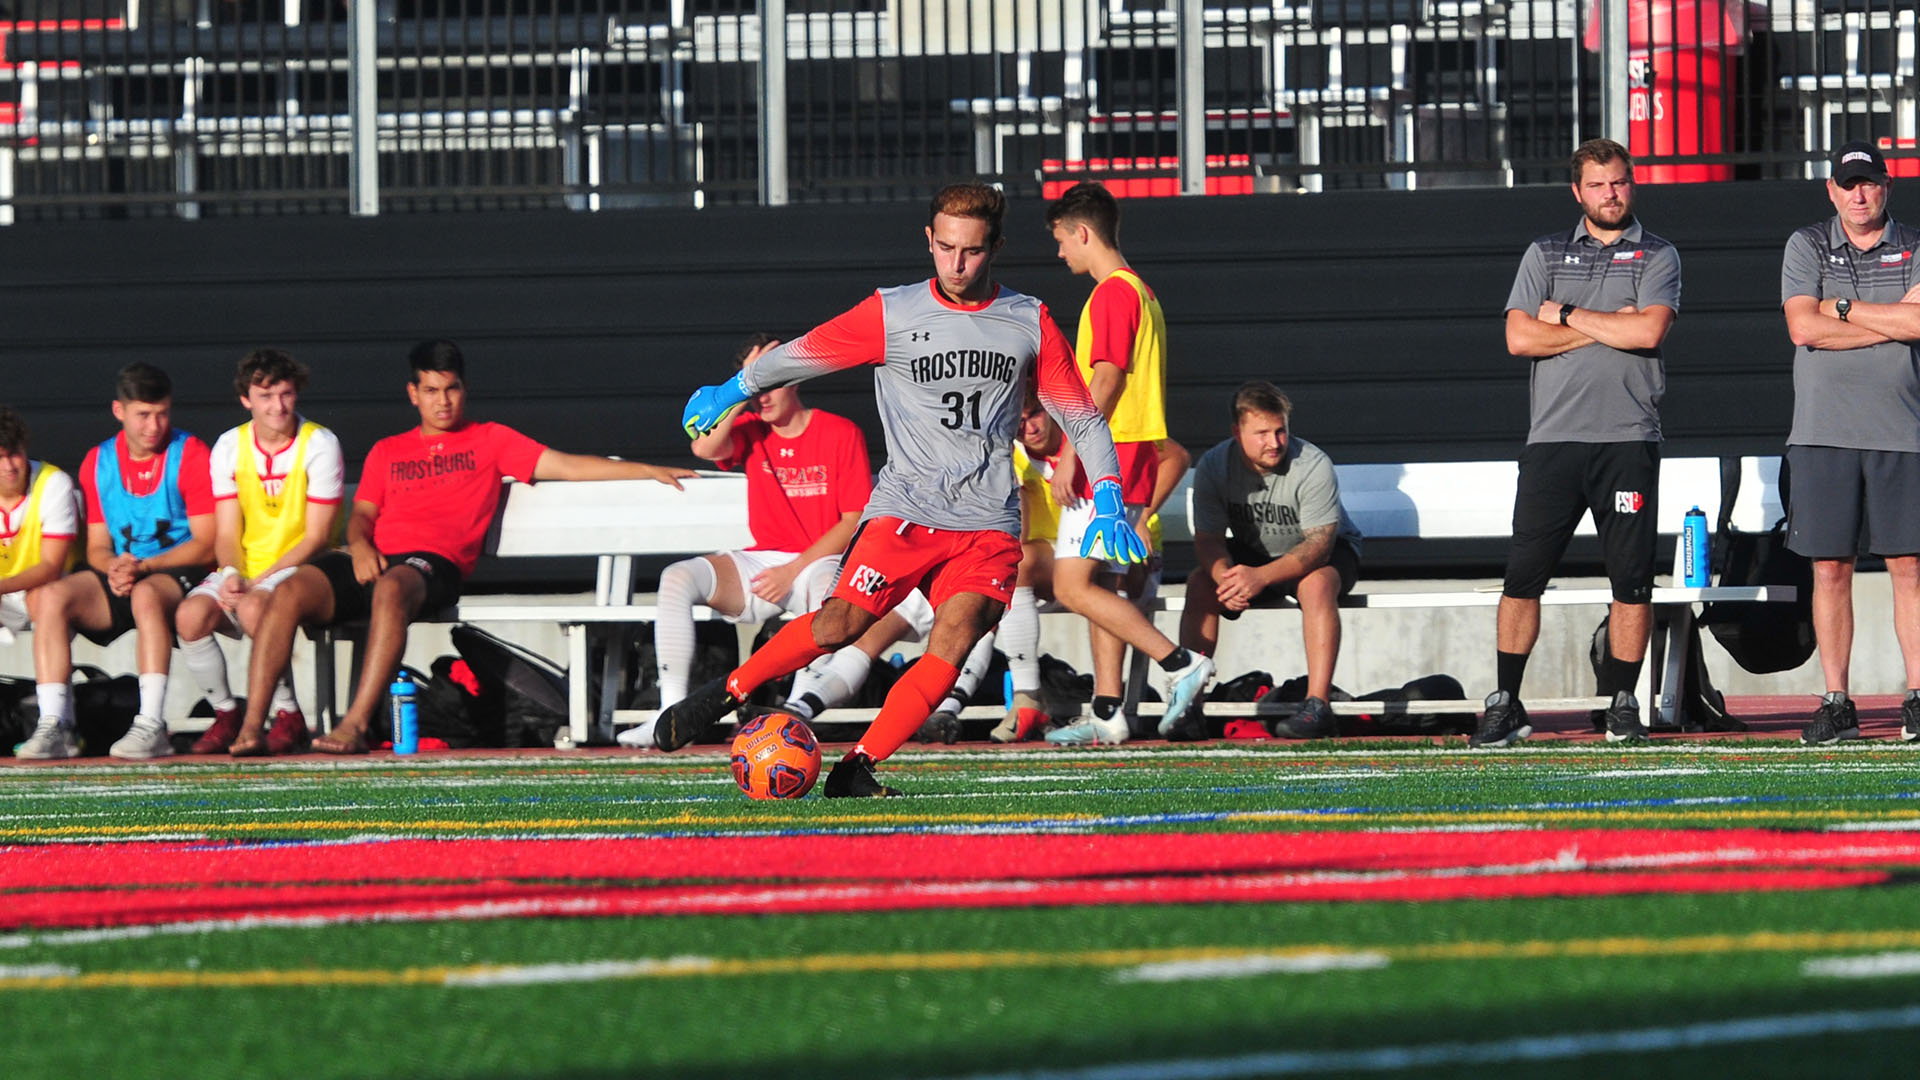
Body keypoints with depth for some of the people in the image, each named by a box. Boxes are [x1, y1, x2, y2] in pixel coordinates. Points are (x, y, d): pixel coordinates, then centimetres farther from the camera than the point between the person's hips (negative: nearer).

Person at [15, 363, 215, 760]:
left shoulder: (190, 455, -3)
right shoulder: (98, 463, 11)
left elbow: (206, 545, -8)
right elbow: (97, 546, 11)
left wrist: (141, 567, -19)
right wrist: (113, 568, -14)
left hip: (180, 574, -4)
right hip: (117, 581, 4)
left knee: (146, 594, -39)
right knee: (53, 596, -23)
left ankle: (151, 726, -42)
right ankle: (53, 725, -30)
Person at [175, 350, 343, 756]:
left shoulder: (319, 444, -7)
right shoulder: (229, 447, 6)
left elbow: (317, 538, -10)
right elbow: (226, 533, 5)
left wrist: (259, 582, -18)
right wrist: (231, 576, -18)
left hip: (299, 570, -4)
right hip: (243, 570, 4)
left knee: (254, 608, -36)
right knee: (190, 615, -25)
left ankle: (289, 715, -18)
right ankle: (225, 714, -5)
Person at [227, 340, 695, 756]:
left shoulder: (490, 441, 22)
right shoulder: (387, 452, 31)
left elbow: (567, 466, 17)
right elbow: (363, 513, 22)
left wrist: (650, 472, 10)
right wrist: (359, 544, -3)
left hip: (434, 564, -4)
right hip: (372, 562, 4)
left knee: (391, 588, -41)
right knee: (288, 593, -25)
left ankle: (355, 726, -47)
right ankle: (252, 727, -29)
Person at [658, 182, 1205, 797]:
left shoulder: (1029, 324, 9)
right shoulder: (891, 315, 4)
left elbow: (1081, 417, 14)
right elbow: (803, 355, 16)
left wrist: (1109, 501, 2)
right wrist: (730, 393, 24)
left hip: (989, 524, 1)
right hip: (905, 509, -1)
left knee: (956, 638, -21)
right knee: (842, 621, -18)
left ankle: (856, 770, -19)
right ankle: (724, 695, 1)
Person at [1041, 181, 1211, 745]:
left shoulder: (1112, 293, -13)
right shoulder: (1140, 291, 18)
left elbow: (1106, 380, -20)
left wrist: (1070, 456, -20)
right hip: (1133, 461, 10)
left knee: (1072, 586, -11)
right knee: (1099, 585, 11)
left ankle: (1182, 661, -17)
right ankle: (1108, 712, 10)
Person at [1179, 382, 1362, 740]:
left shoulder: (1312, 465, -27)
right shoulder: (1214, 466, -15)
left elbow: (1319, 545, -31)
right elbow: (1208, 539, -14)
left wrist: (1261, 576, -46)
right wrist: (1226, 577, -38)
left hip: (1322, 552, -3)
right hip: (1253, 552, 3)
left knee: (1317, 582, -37)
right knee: (1200, 584, -23)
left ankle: (1318, 706, -40)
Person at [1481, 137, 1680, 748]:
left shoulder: (1657, 257, 9)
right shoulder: (1544, 255, 14)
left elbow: (1649, 331, -9)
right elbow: (1520, 337, 1)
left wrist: (1566, 316, -3)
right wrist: (1609, 326, -4)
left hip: (1628, 439, -1)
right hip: (1553, 437, 1)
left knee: (1631, 578, -1)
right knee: (1523, 574, -3)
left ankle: (1621, 705, 8)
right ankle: (1505, 705, 3)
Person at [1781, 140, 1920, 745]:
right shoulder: (1807, 248, 8)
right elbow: (1804, 328, -7)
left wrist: (1842, 308, -7)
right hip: (1825, 432, 0)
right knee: (1830, 569, 0)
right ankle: (1836, 704, 4)